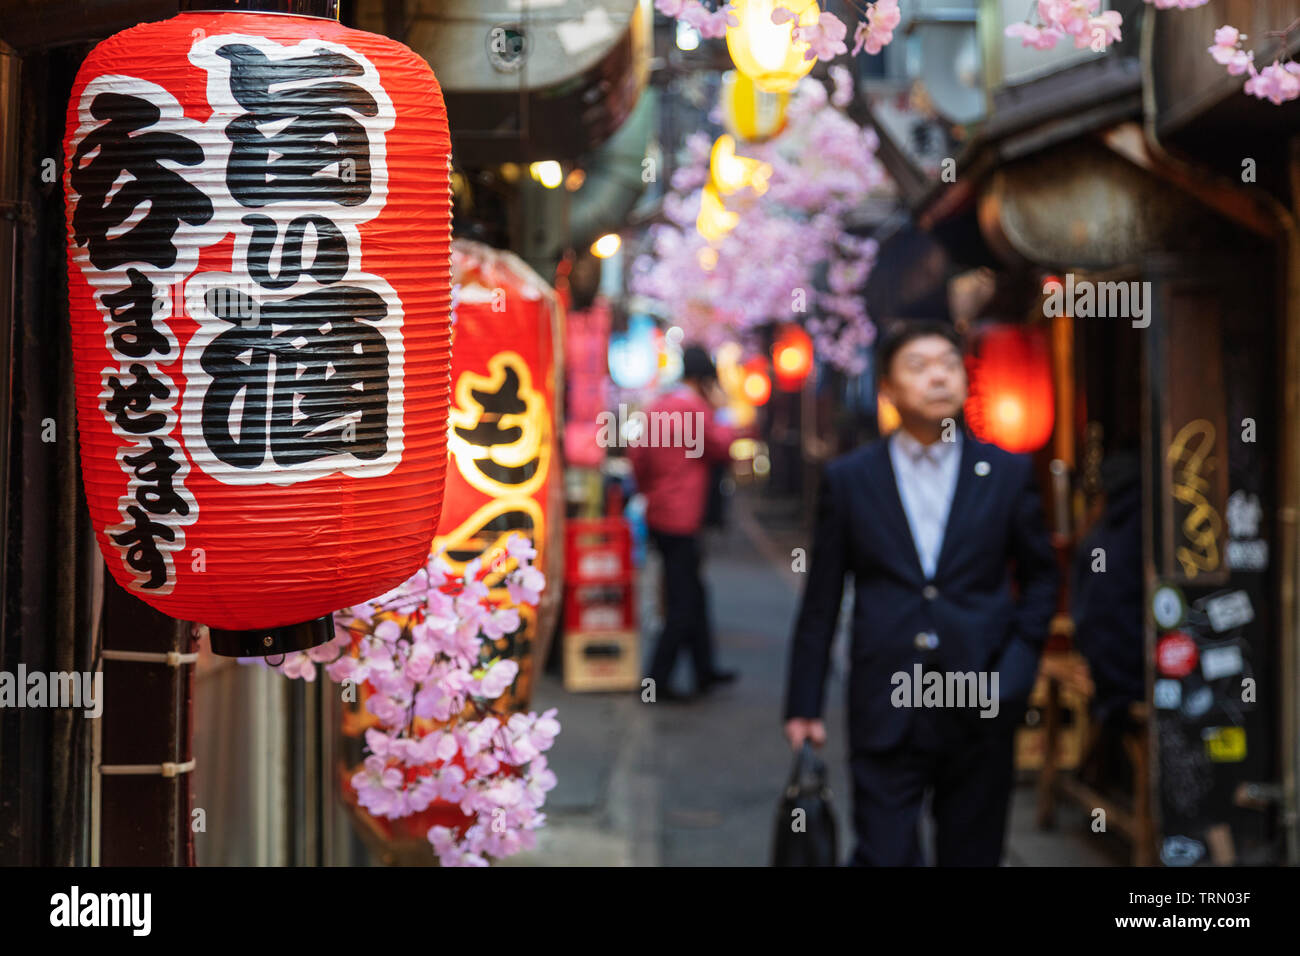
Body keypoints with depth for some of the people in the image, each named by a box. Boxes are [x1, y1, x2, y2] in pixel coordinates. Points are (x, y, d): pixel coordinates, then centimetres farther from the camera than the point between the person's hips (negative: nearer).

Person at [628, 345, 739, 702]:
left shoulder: (658, 408, 12)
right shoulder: (695, 408, -14)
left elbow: (638, 455, 14)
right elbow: (721, 448, -7)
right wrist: (729, 428, 11)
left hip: (658, 515, 10)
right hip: (681, 519, -9)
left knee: (693, 593, 19)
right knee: (682, 605, -4)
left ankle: (705, 671, 27)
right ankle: (658, 679, -4)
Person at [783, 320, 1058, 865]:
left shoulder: (1007, 473, 6)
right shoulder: (849, 480, 4)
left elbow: (1040, 576, 15)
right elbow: (820, 603, 6)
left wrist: (1019, 663, 1)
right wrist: (803, 707, 4)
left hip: (980, 712, 1)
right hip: (885, 714, -1)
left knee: (973, 856, 9)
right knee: (883, 855, -5)